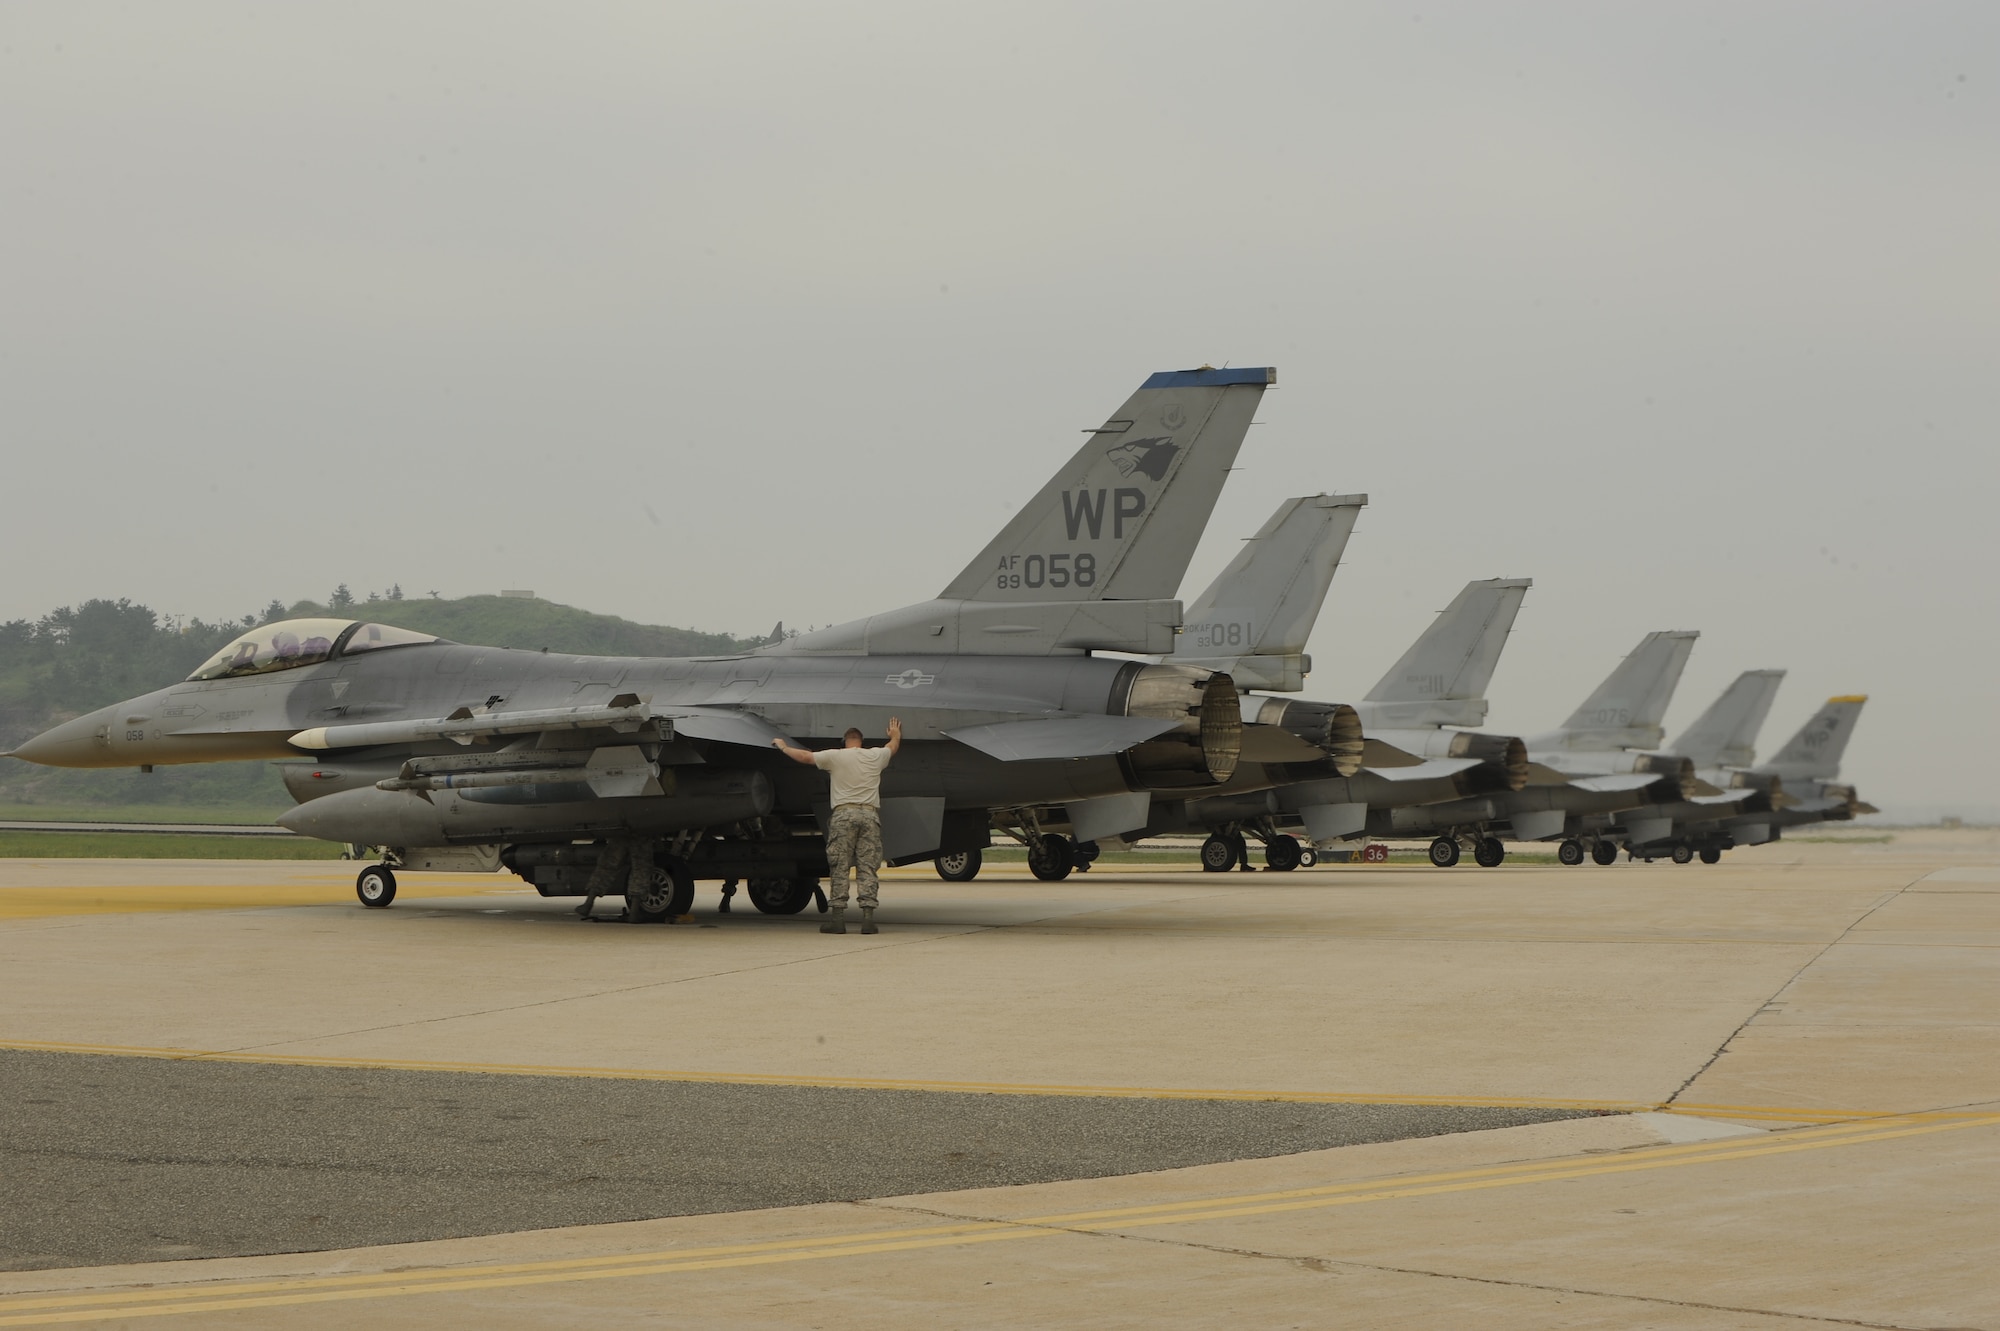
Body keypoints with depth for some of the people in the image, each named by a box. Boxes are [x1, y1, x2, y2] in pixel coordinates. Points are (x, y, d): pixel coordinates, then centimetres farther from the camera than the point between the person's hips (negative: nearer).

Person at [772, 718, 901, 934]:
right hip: (870, 815, 2)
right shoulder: (875, 756, 13)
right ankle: (868, 917, -6)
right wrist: (896, 734, 59)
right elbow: (893, 747, 35)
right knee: (867, 868, 2)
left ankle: (839, 917, -4)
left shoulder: (835, 756, 3)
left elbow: (804, 756, 10)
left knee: (840, 867, 1)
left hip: (843, 814, -2)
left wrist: (783, 747, 29)